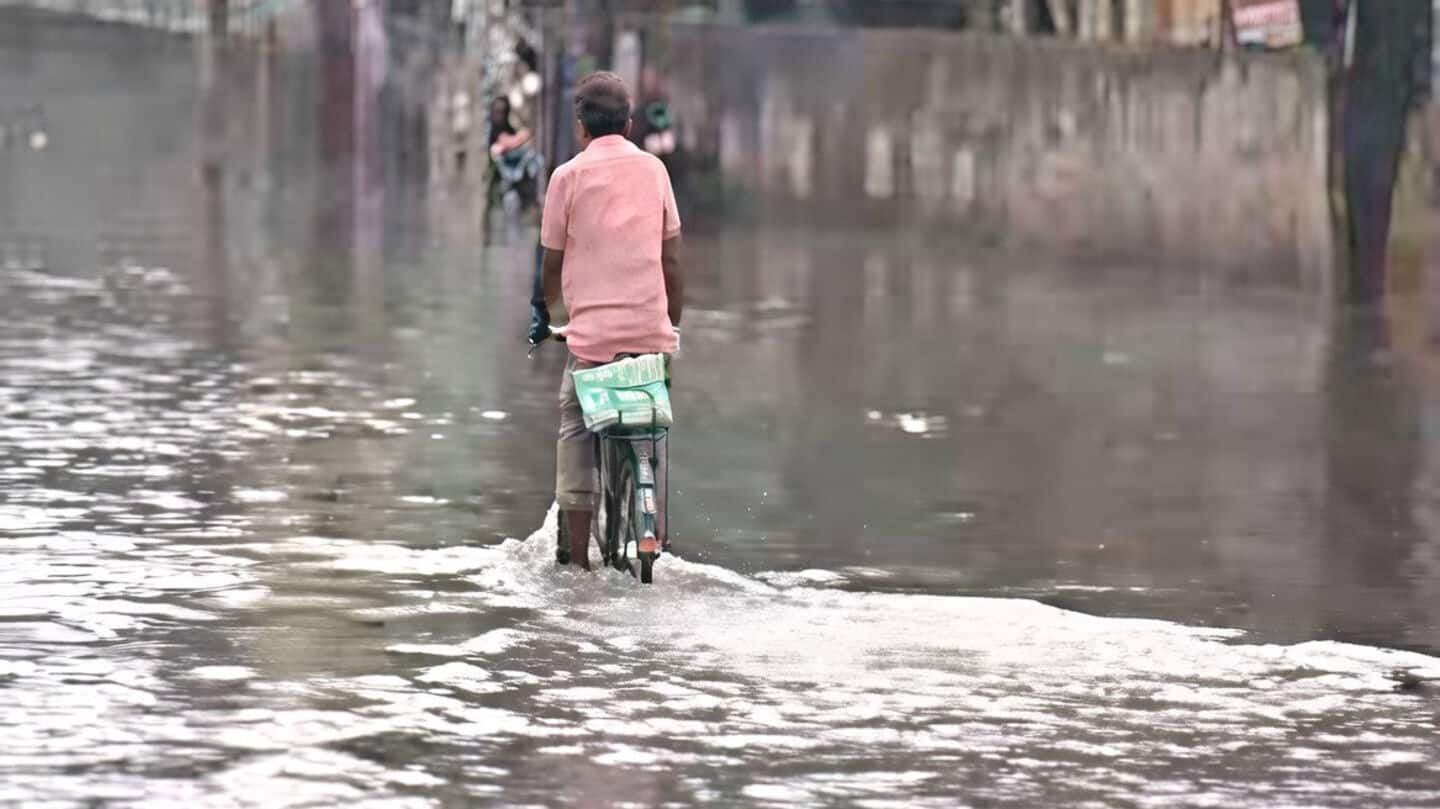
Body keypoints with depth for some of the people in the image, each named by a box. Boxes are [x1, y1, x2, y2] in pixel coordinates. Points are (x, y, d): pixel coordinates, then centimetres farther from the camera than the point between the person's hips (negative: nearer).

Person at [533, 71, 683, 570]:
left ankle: (575, 555, 2)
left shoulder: (569, 176, 0)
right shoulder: (653, 169, 9)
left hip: (592, 328, -3)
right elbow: (671, 256, 11)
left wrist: (545, 311, 23)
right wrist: (675, 320, 22)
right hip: (651, 329, 3)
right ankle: (654, 533, 21)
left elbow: (552, 261, 5)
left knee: (577, 432, 6)